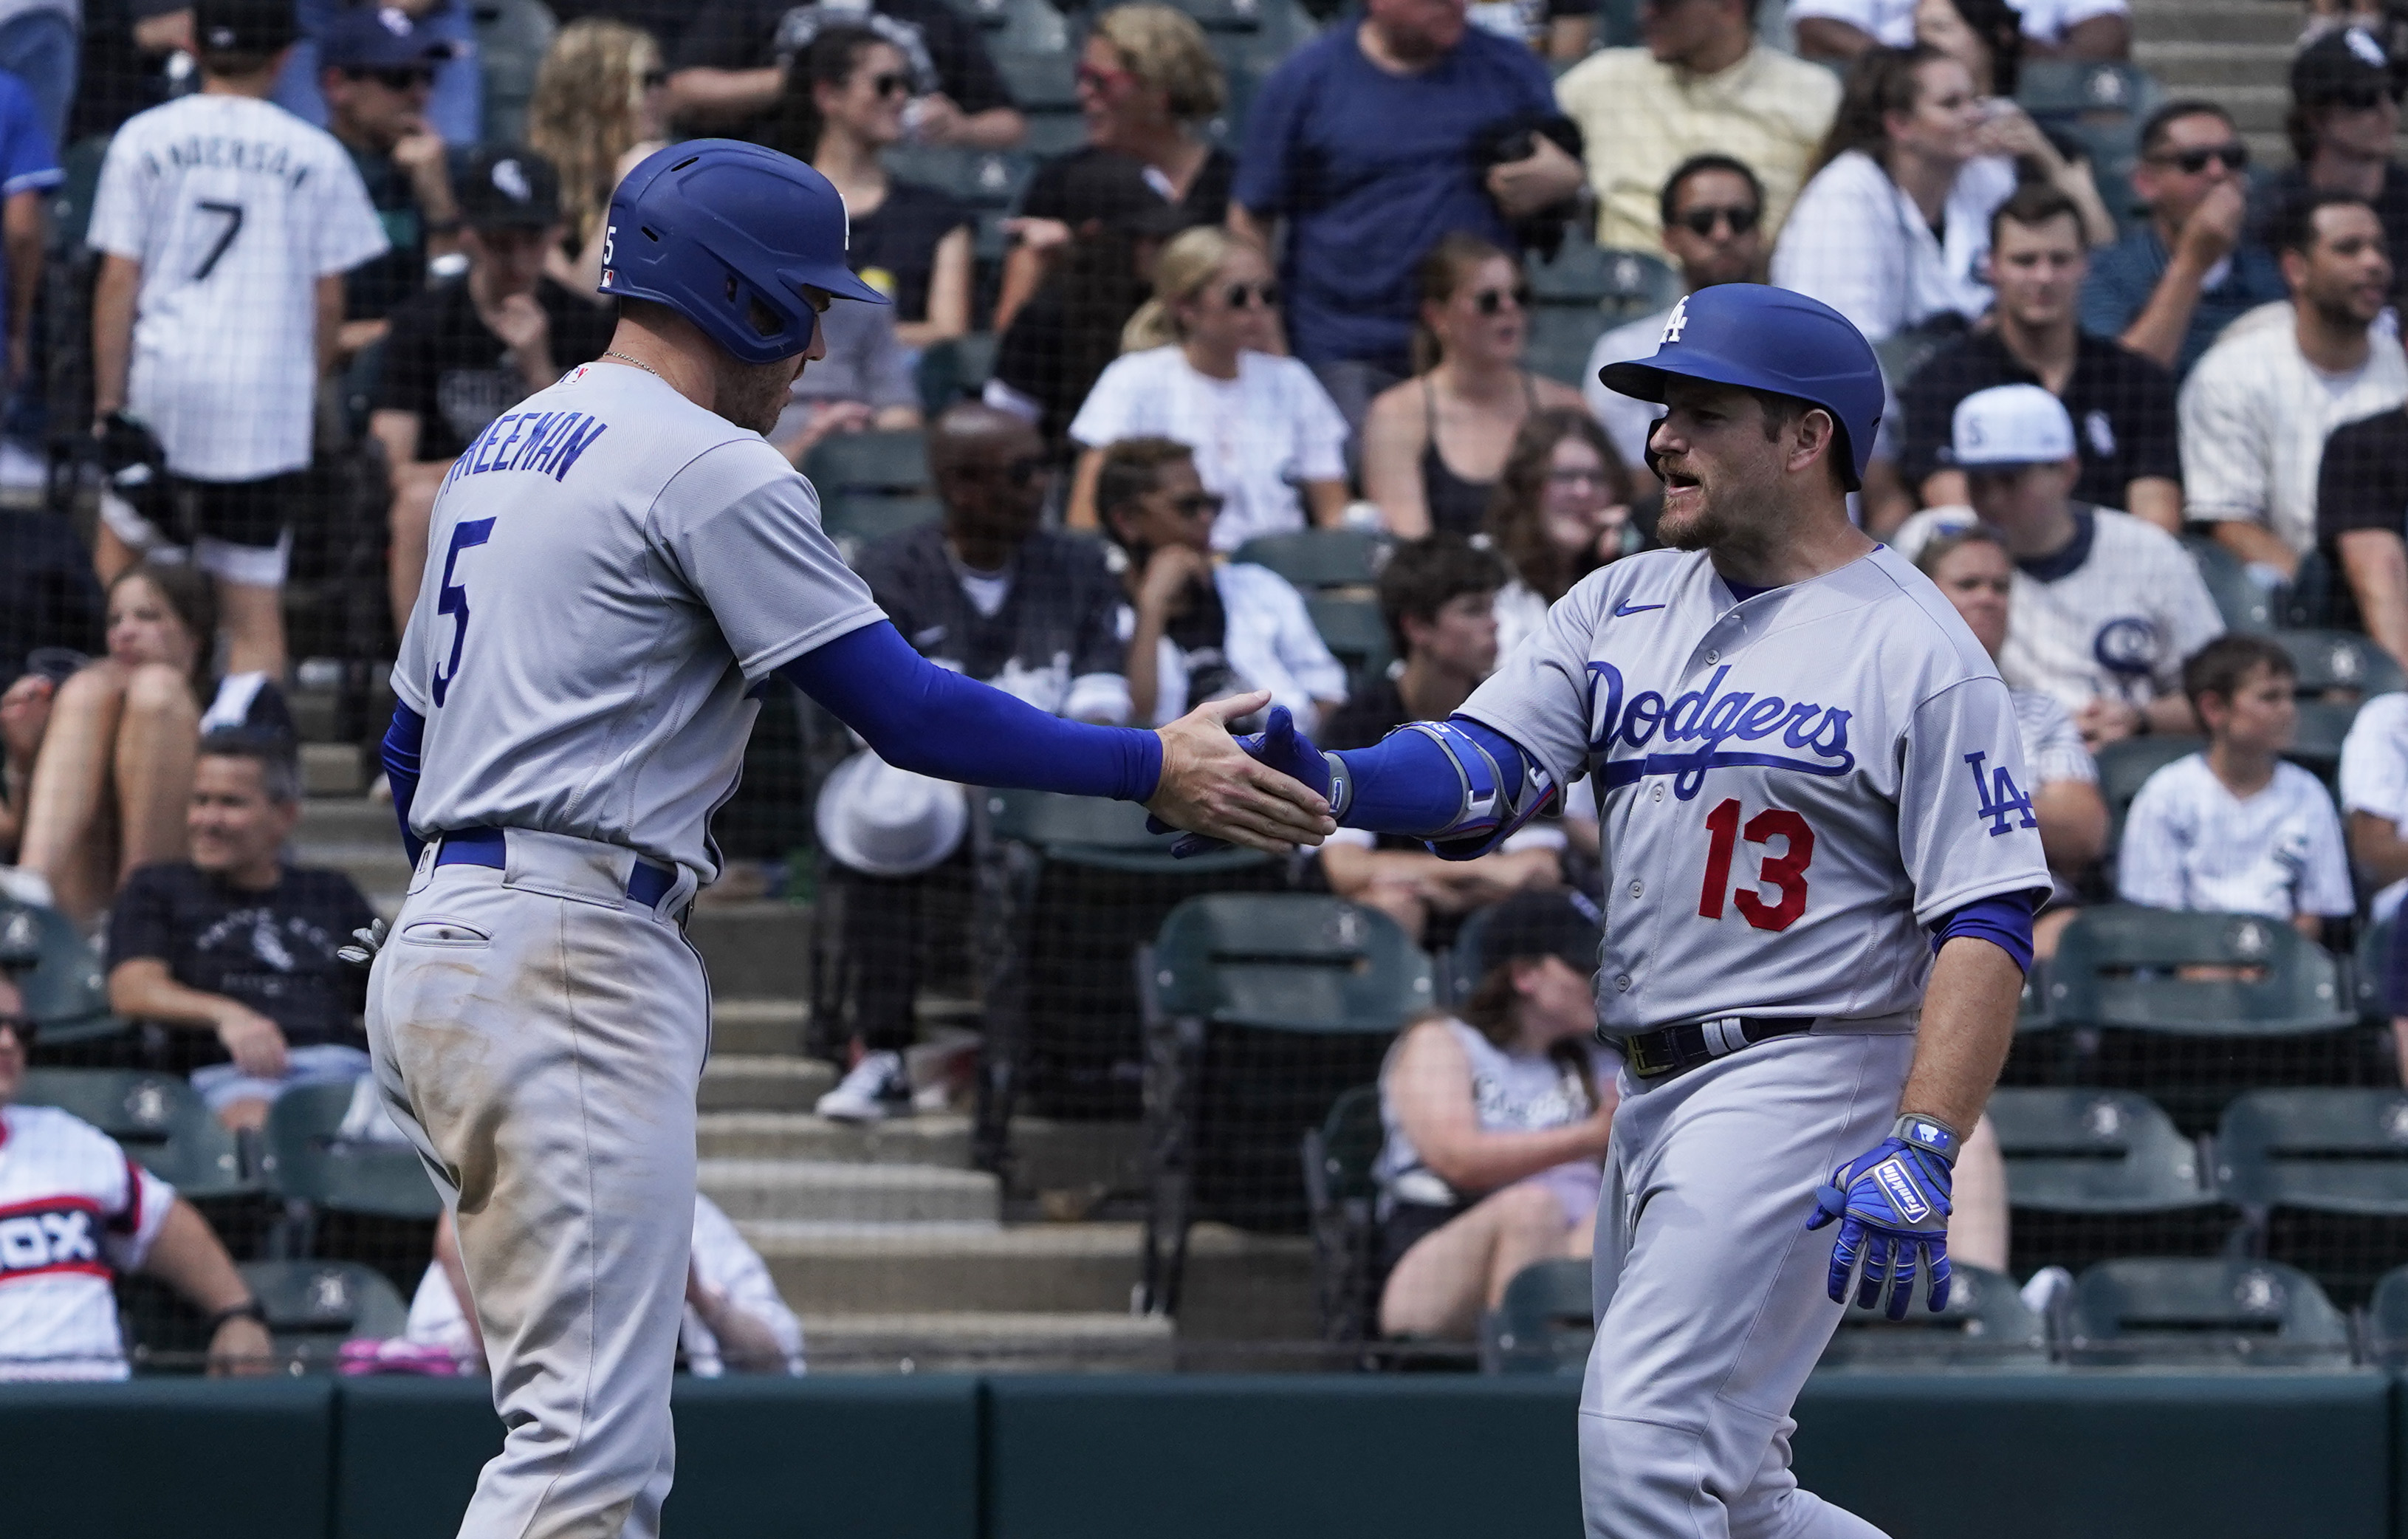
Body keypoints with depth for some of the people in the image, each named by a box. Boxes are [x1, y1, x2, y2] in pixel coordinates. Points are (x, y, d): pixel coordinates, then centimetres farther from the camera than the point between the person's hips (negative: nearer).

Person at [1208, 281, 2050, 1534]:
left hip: (1804, 1083, -8)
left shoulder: (1918, 652, -8)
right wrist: (1334, 782, -22)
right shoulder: (1623, 606, 13)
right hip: (1651, 1095, 8)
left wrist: (1921, 1153, -25)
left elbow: (1986, 925, -14)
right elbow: (1484, 771, 0)